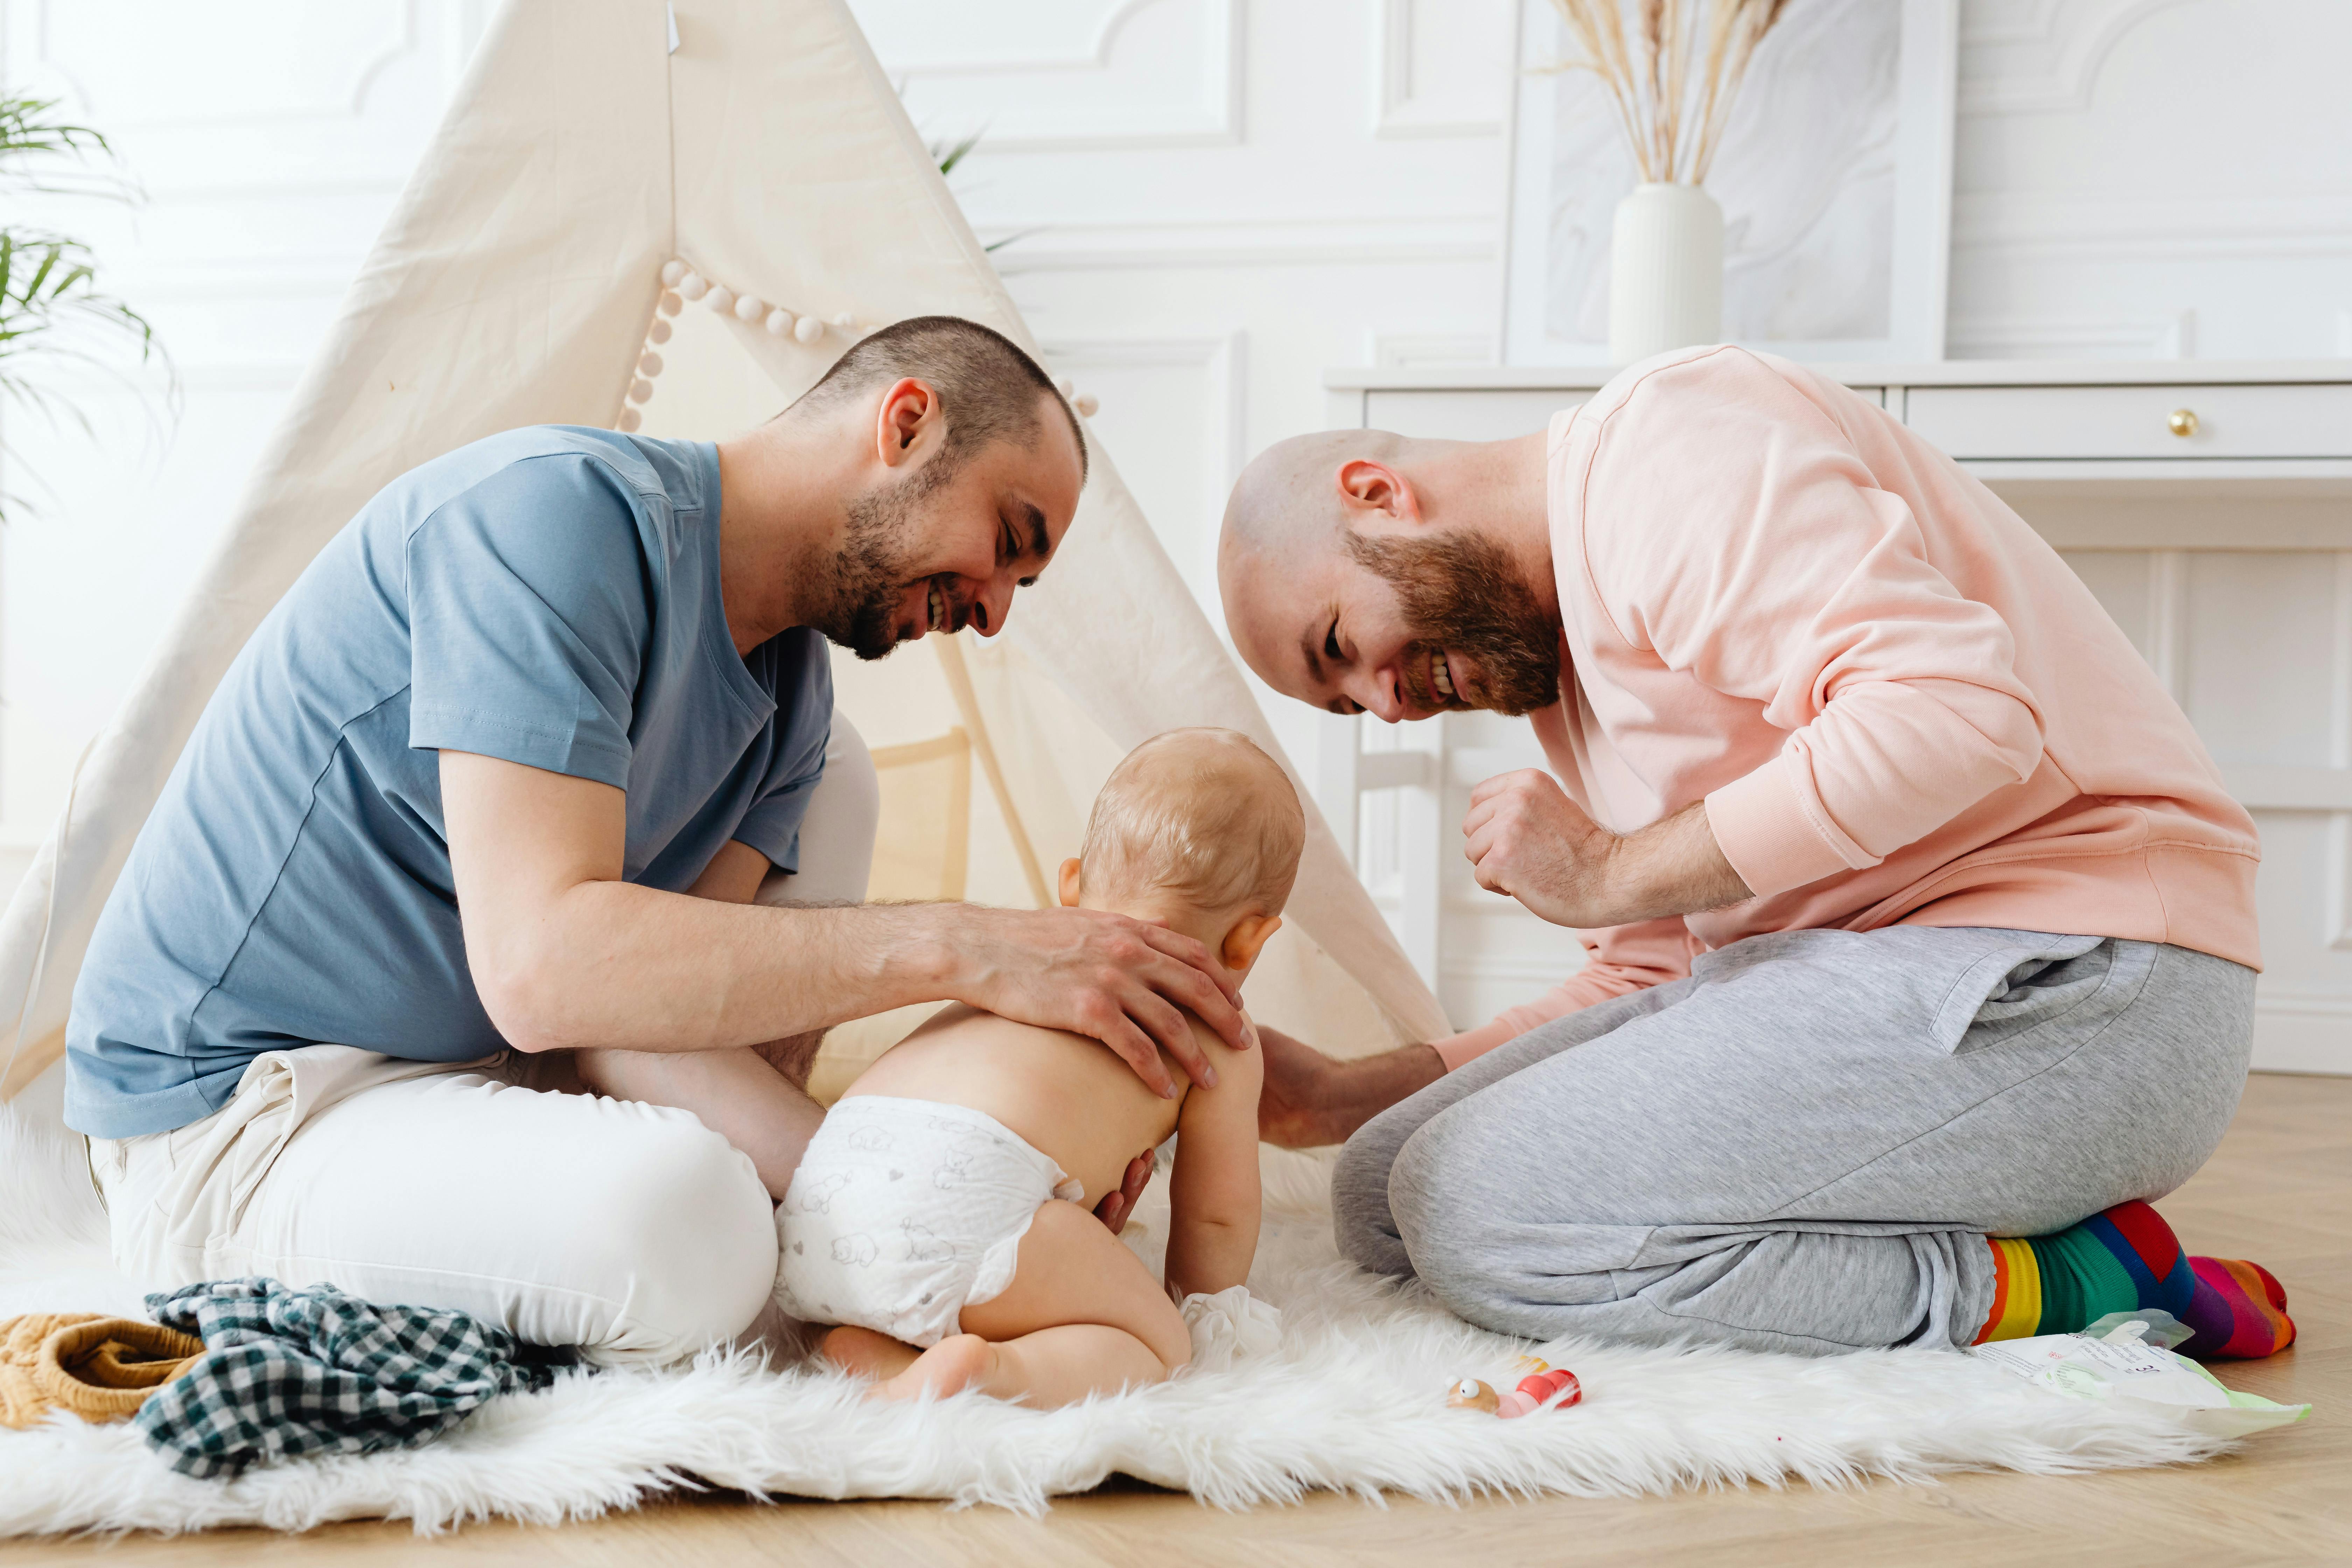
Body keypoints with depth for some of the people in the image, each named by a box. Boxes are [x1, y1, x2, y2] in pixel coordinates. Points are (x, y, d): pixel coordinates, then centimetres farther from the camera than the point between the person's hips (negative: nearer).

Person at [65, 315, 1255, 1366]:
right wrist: (958, 948, -31)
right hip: (232, 1118, -8)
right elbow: (542, 965, -33)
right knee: (680, 1214, -36)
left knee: (822, 769, 7)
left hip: (487, 1069, 9)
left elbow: (646, 1011, -6)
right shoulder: (559, 510, -22)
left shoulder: (786, 697, 4)